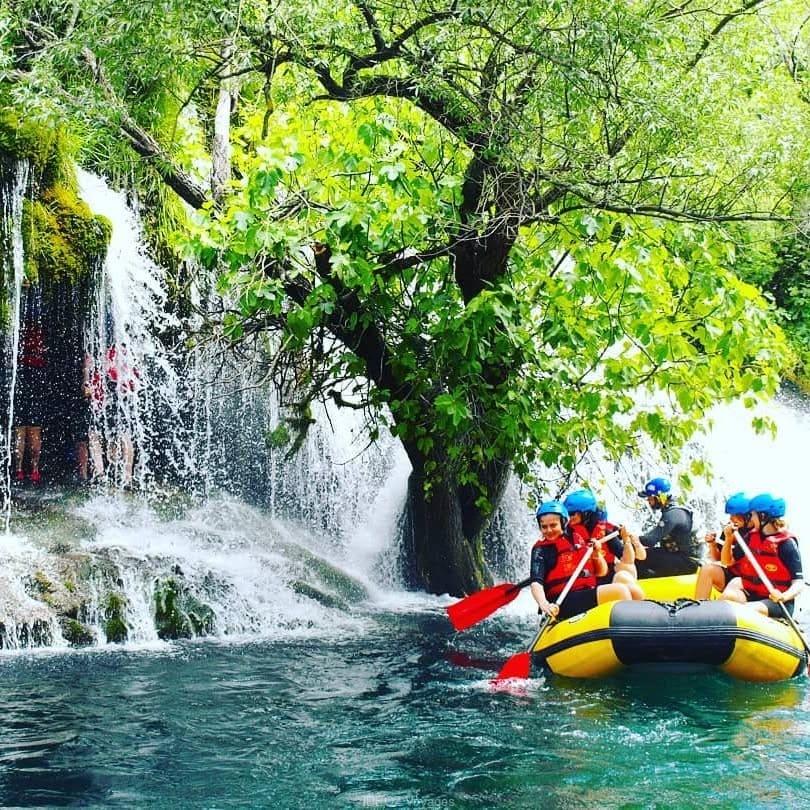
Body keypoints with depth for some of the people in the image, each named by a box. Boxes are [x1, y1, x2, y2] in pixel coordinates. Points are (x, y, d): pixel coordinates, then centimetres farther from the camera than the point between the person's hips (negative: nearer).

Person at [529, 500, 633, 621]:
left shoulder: (576, 541, 18)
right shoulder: (541, 549, 2)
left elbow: (601, 572, 22)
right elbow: (536, 583, -12)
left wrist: (597, 554, 2)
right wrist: (544, 604, -31)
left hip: (589, 595, 7)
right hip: (563, 604, -7)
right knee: (619, 590, -22)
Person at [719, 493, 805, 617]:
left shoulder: (786, 543, -10)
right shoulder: (752, 536, 9)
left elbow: (799, 583, -13)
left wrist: (783, 597, -33)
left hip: (776, 602, -5)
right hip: (751, 595, 6)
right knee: (727, 596, -25)